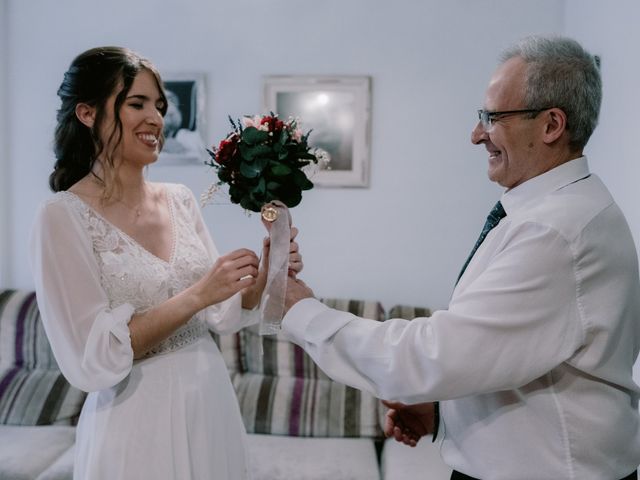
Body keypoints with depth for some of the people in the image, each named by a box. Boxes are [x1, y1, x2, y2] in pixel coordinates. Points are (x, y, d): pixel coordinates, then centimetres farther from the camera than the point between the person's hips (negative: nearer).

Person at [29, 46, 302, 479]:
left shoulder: (181, 200, 2)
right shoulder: (64, 218, -13)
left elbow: (220, 316, 5)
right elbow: (89, 361, -18)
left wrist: (263, 277, -13)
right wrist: (195, 296, -24)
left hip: (212, 403, 5)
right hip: (138, 424, -5)